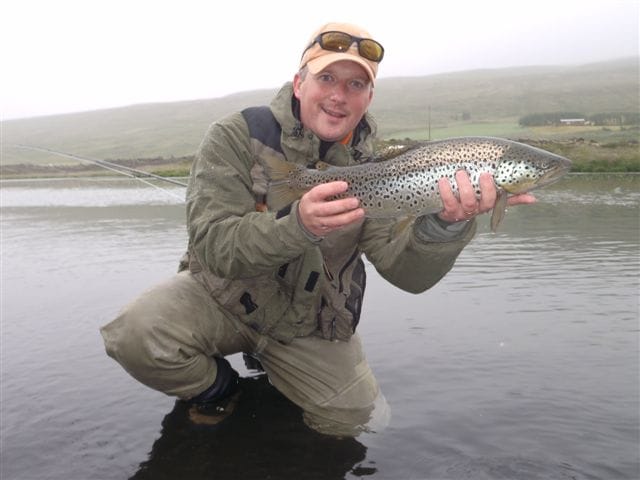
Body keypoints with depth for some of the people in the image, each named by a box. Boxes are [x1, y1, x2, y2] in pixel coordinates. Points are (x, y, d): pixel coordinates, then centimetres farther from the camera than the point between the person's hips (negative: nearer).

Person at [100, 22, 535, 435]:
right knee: (137, 333, -28)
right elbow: (212, 247, -25)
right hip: (224, 297, -2)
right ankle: (217, 388, 6)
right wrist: (298, 225, -44)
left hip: (310, 327, 3)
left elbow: (409, 273, -17)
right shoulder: (236, 138, -15)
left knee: (362, 420, 1)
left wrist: (447, 225, -40)